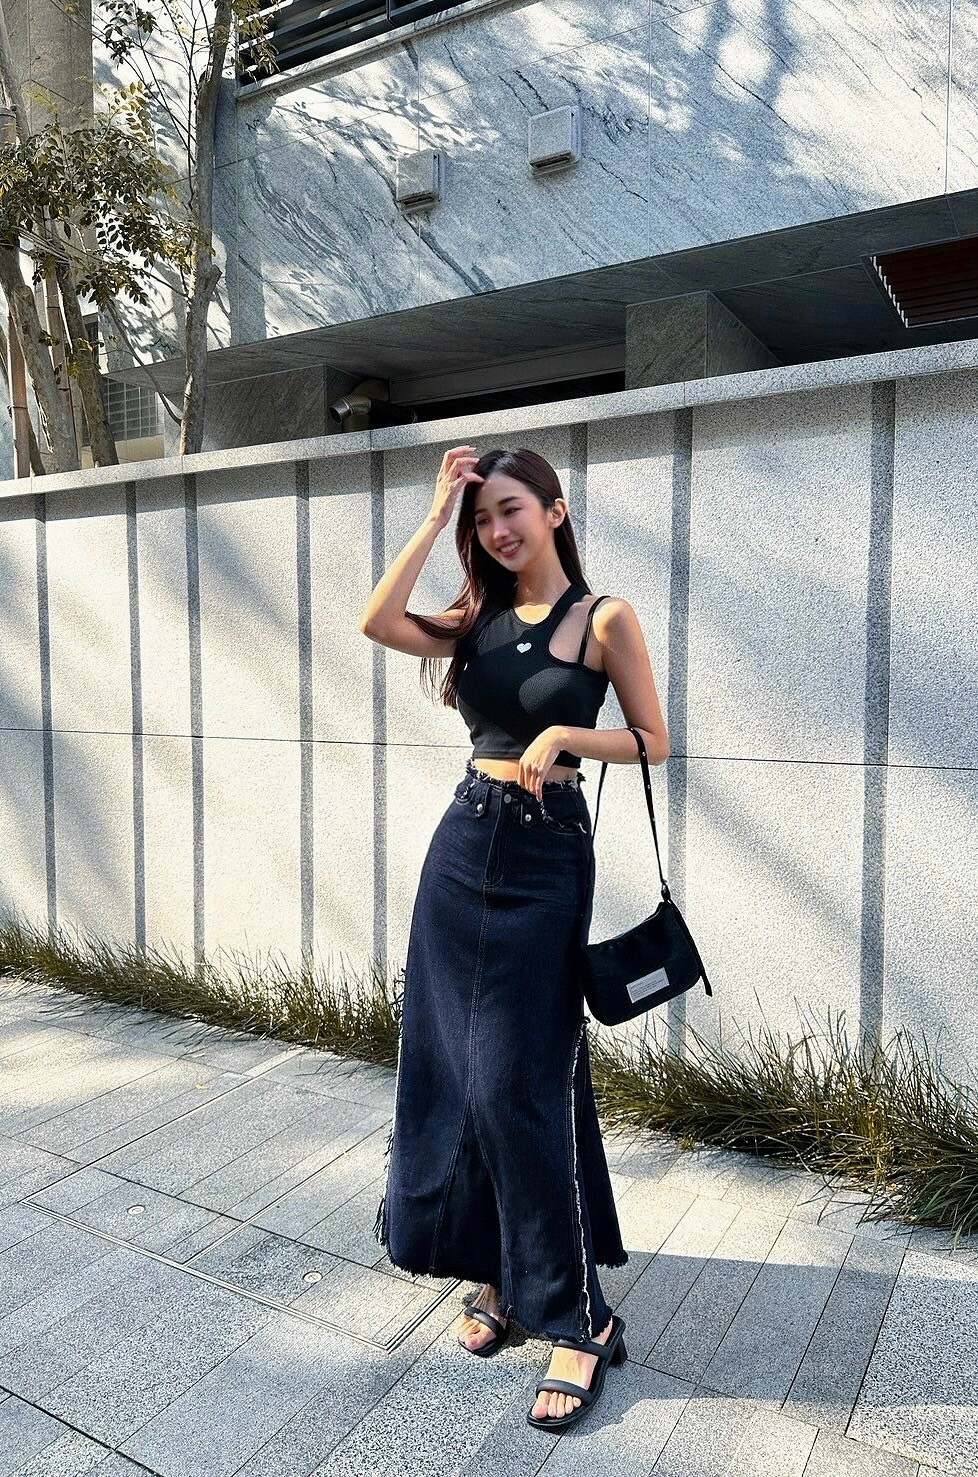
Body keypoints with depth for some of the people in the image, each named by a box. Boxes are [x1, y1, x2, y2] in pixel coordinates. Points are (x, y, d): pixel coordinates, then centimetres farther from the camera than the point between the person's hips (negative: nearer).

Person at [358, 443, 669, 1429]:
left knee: (518, 1082, -5)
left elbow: (653, 743, -2)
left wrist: (565, 734, -18)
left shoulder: (603, 617, -4)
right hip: (463, 842, 6)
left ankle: (580, 1320, 13)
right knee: (447, 1068, 9)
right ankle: (498, 1275, 29)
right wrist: (437, 515, -4)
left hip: (545, 856, -5)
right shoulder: (480, 618, 9)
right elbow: (378, 622, -7)